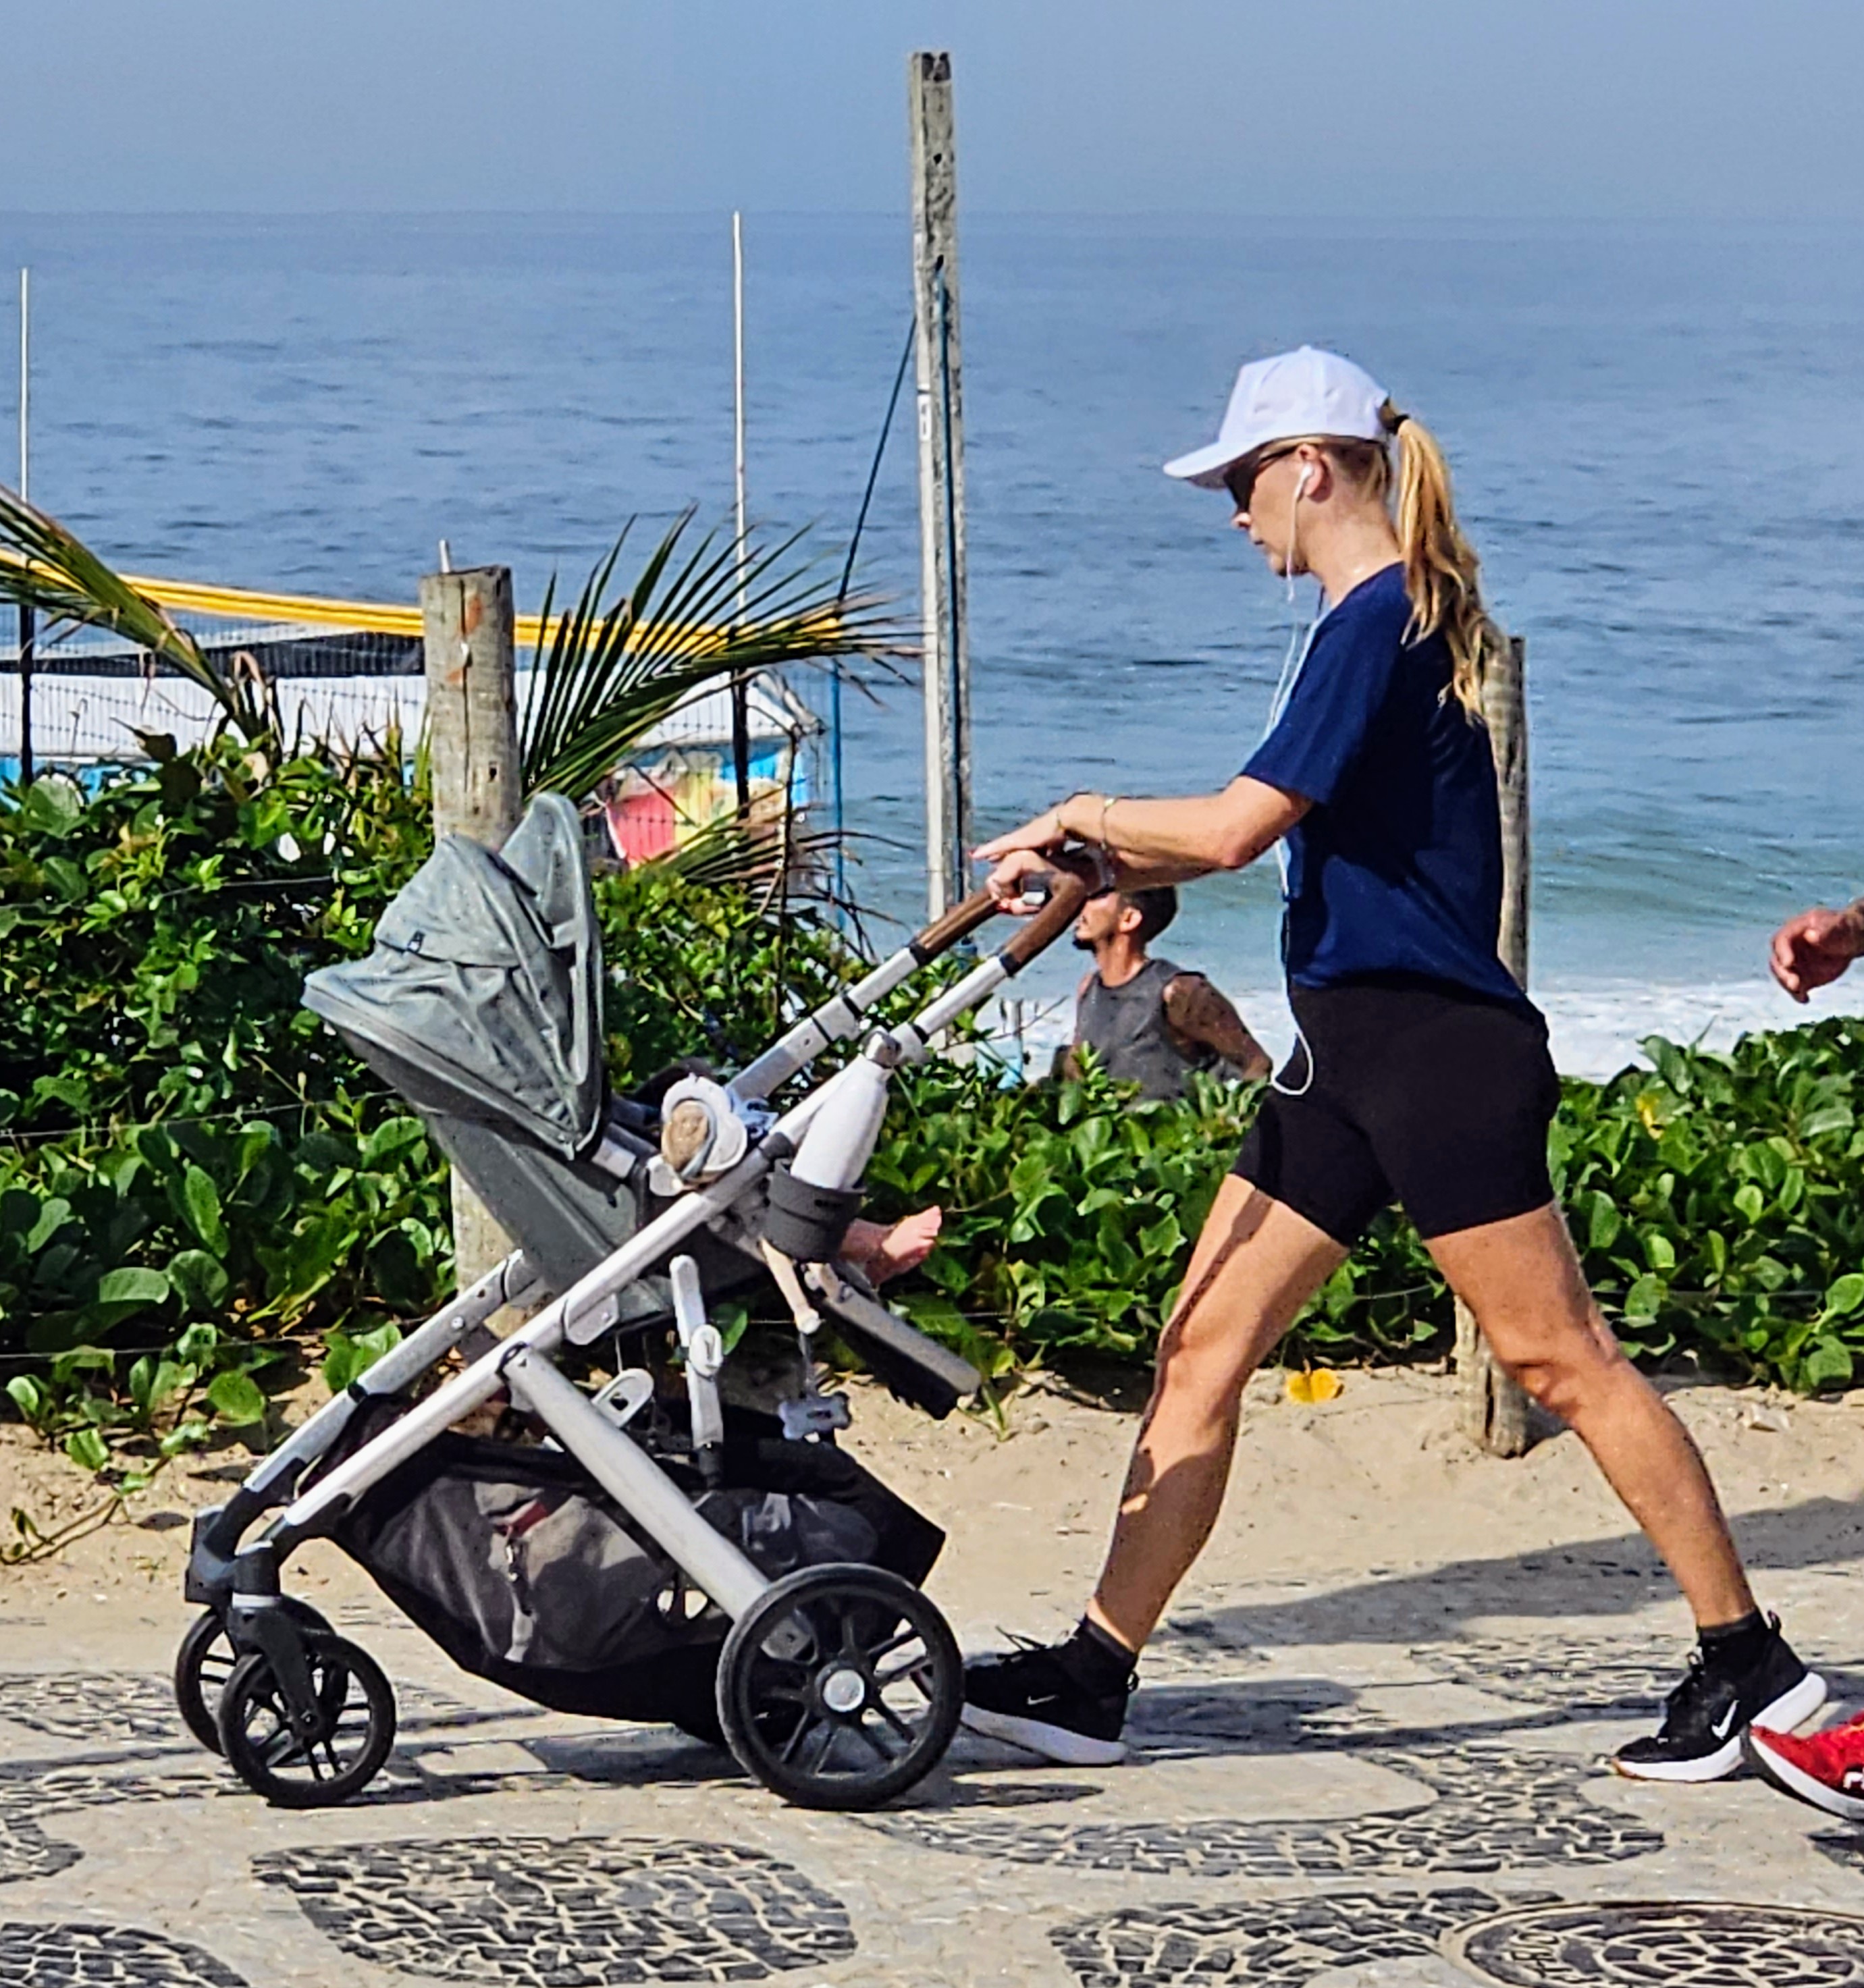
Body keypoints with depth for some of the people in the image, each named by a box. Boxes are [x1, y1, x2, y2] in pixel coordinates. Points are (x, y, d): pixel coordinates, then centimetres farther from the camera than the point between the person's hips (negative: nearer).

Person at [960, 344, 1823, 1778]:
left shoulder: (1380, 620, -15)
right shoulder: (1394, 618, 16)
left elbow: (1236, 824, -22)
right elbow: (1285, 836, 22)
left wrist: (1082, 816, -5)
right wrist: (1097, 867, 14)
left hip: (1440, 1051, -10)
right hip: (1355, 1054, 10)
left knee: (1559, 1356, -4)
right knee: (1204, 1343, 5)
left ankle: (1749, 1664, 5)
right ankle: (1092, 1679, 6)